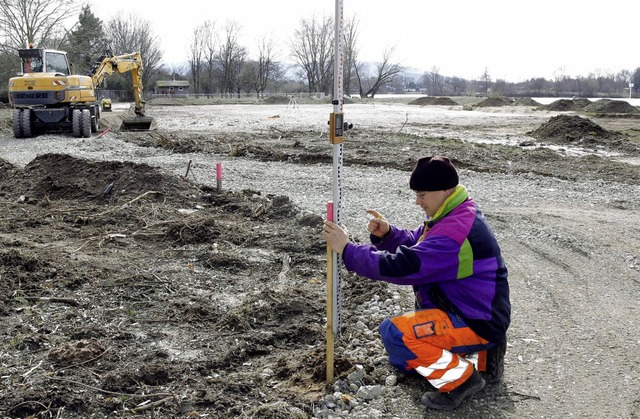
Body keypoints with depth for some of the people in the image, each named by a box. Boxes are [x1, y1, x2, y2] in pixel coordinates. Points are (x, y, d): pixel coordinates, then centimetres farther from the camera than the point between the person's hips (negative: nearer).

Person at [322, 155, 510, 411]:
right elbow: (414, 245, 9)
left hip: (476, 323, -11)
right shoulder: (456, 215, 4)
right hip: (466, 312, 11)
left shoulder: (455, 231, -30)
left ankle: (461, 380, -9)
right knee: (401, 360, 19)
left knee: (395, 332, -25)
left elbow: (401, 266, -32)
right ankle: (480, 357, 16)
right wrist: (387, 234, -12)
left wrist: (347, 249, -24)